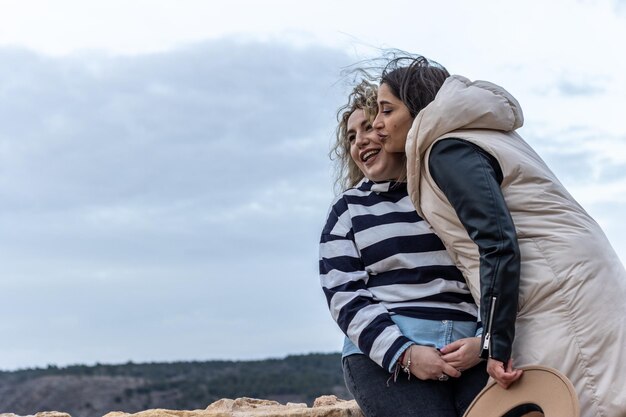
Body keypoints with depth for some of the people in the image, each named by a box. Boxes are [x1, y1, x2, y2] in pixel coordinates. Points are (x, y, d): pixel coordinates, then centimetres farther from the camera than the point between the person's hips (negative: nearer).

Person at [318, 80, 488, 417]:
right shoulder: (348, 209, 16)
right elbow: (344, 294, 5)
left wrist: (487, 340, -6)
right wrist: (403, 353, -9)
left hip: (472, 347, 1)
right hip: (383, 353, -1)